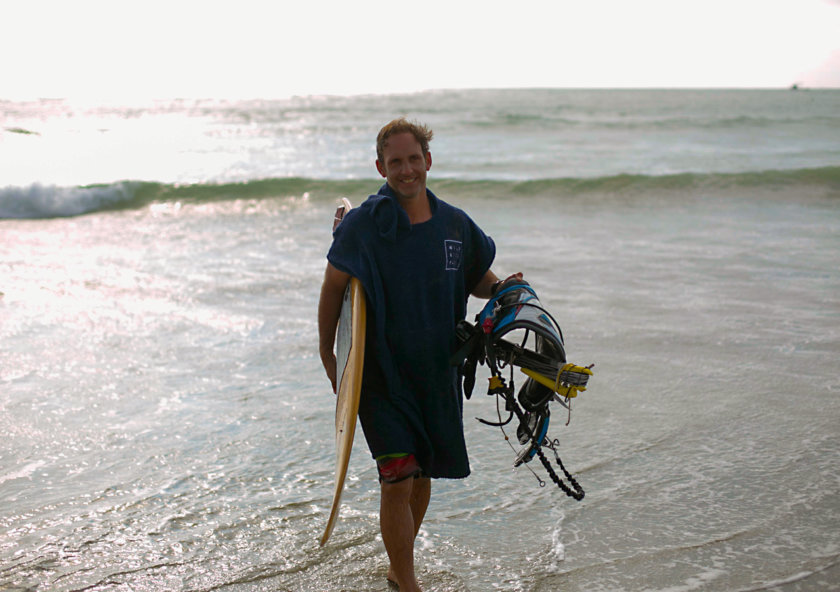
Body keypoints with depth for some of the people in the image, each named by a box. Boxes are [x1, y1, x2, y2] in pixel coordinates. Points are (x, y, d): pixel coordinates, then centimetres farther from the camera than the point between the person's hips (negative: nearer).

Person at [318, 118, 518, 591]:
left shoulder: (455, 224, 3)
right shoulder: (363, 224, -9)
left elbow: (481, 279, 17)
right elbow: (333, 289, -6)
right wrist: (329, 357, -10)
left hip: (437, 372, 4)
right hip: (381, 373, -4)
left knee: (422, 476, 15)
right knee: (398, 480, -9)